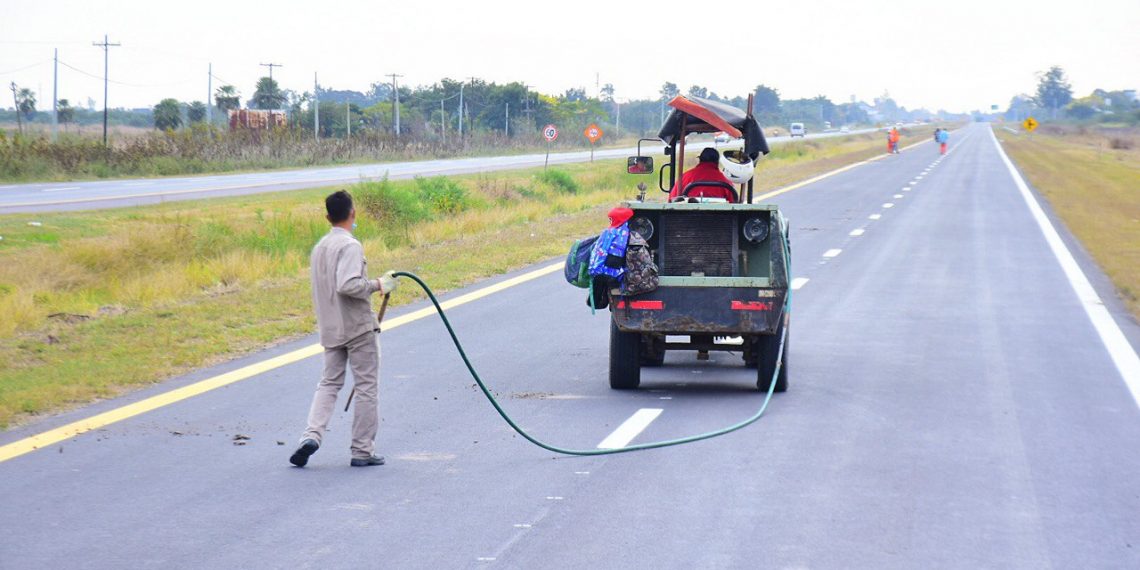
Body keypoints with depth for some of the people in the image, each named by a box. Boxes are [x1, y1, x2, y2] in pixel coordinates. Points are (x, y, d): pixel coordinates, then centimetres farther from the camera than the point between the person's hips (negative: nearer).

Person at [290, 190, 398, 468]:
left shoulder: (320, 247, 12)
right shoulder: (350, 246, -15)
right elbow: (347, 285, -28)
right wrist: (378, 285, -16)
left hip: (330, 328, 7)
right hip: (358, 328, -7)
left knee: (329, 383, 12)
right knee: (366, 387, 2)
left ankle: (312, 435, -8)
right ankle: (362, 451, 4)